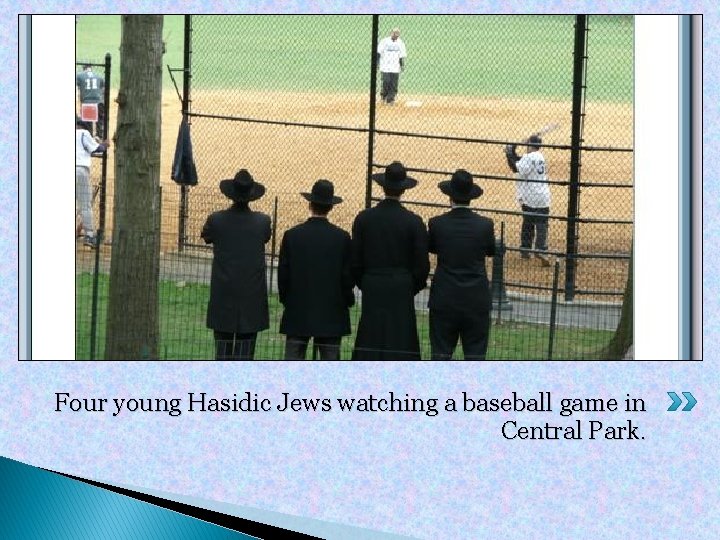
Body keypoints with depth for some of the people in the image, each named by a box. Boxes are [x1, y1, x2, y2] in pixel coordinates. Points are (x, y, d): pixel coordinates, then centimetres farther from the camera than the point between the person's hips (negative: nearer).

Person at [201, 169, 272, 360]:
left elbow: (206, 236, 12)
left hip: (223, 300, 0)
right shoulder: (262, 222, -6)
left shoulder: (216, 220, -8)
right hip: (252, 299, 0)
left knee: (223, 350, 8)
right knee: (245, 352, 2)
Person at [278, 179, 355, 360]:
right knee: (330, 360, 2)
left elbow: (283, 273, 0)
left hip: (297, 312, 0)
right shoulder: (342, 237, -5)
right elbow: (347, 275, -2)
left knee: (293, 359, 3)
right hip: (331, 314, 0)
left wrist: (286, 299, 13)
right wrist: (347, 301, 12)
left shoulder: (292, 235, -4)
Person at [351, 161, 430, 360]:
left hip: (372, 293, 2)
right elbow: (422, 264, -2)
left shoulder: (364, 219, 0)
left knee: (369, 349, 3)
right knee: (400, 350, 0)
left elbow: (355, 261, 3)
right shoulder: (413, 222, -6)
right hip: (402, 294, -2)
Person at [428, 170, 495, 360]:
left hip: (444, 300, 0)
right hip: (476, 301, 0)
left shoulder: (437, 224, -9)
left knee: (441, 353, 6)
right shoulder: (485, 225, -8)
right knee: (475, 356, 5)